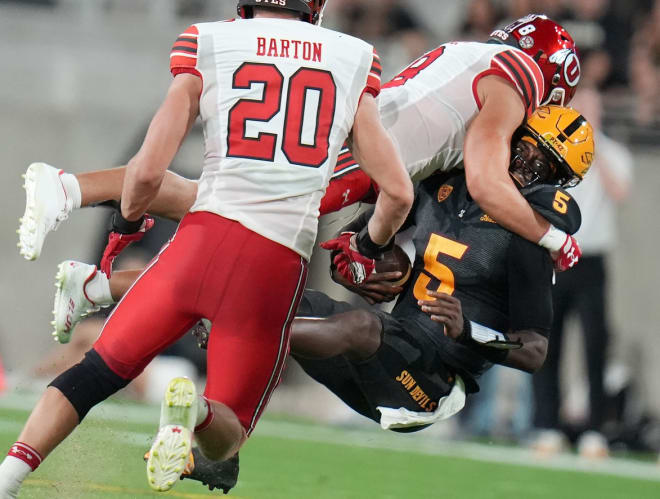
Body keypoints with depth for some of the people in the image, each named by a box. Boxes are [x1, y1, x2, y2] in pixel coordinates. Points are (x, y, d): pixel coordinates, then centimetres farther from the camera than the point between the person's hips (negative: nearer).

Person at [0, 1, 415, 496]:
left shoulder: (206, 46, 5)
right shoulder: (354, 62, 9)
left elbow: (147, 173, -2)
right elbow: (398, 193, 8)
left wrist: (129, 219, 20)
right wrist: (371, 246, 29)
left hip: (205, 237, 0)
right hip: (280, 266, 0)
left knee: (101, 369, 17)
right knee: (227, 435, 13)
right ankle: (198, 412, -24)